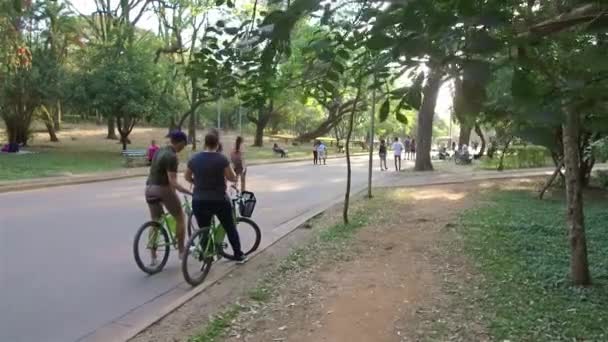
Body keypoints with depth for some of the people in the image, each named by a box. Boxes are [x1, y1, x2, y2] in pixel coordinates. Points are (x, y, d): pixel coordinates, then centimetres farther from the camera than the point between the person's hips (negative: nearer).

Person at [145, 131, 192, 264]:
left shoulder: (159, 151, 11)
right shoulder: (172, 157, -16)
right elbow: (172, 181, -22)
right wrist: (190, 192, -24)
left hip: (150, 189, 8)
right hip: (163, 189, -8)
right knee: (180, 217, 11)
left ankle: (153, 257, 14)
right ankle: (181, 251, 16)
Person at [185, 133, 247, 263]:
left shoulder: (194, 159, 0)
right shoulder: (222, 159, -12)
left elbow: (187, 177, 14)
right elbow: (233, 178, -7)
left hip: (199, 201, 2)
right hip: (219, 200, -2)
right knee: (230, 228, 14)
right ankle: (238, 255, 21)